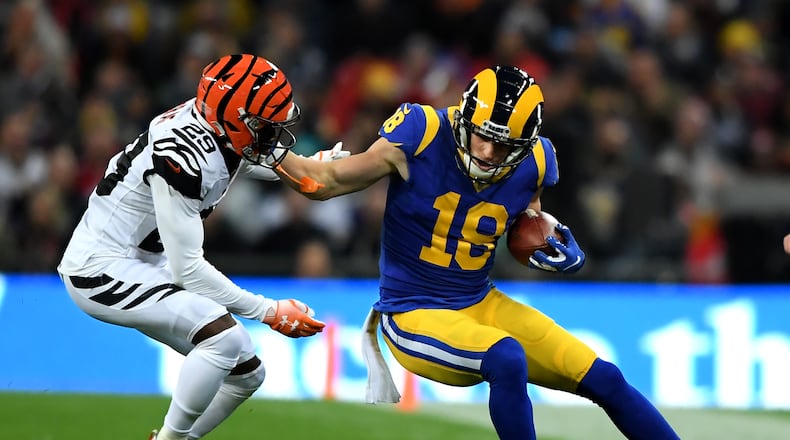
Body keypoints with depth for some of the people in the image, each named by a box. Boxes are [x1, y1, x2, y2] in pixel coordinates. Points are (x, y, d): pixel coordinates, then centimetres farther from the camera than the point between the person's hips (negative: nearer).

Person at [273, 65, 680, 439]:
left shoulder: (532, 162, -4)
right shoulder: (424, 133, -18)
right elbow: (326, 182, -15)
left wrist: (559, 251, -8)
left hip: (483, 305, 6)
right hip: (414, 314, -5)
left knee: (604, 379, 1)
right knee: (507, 359, -34)